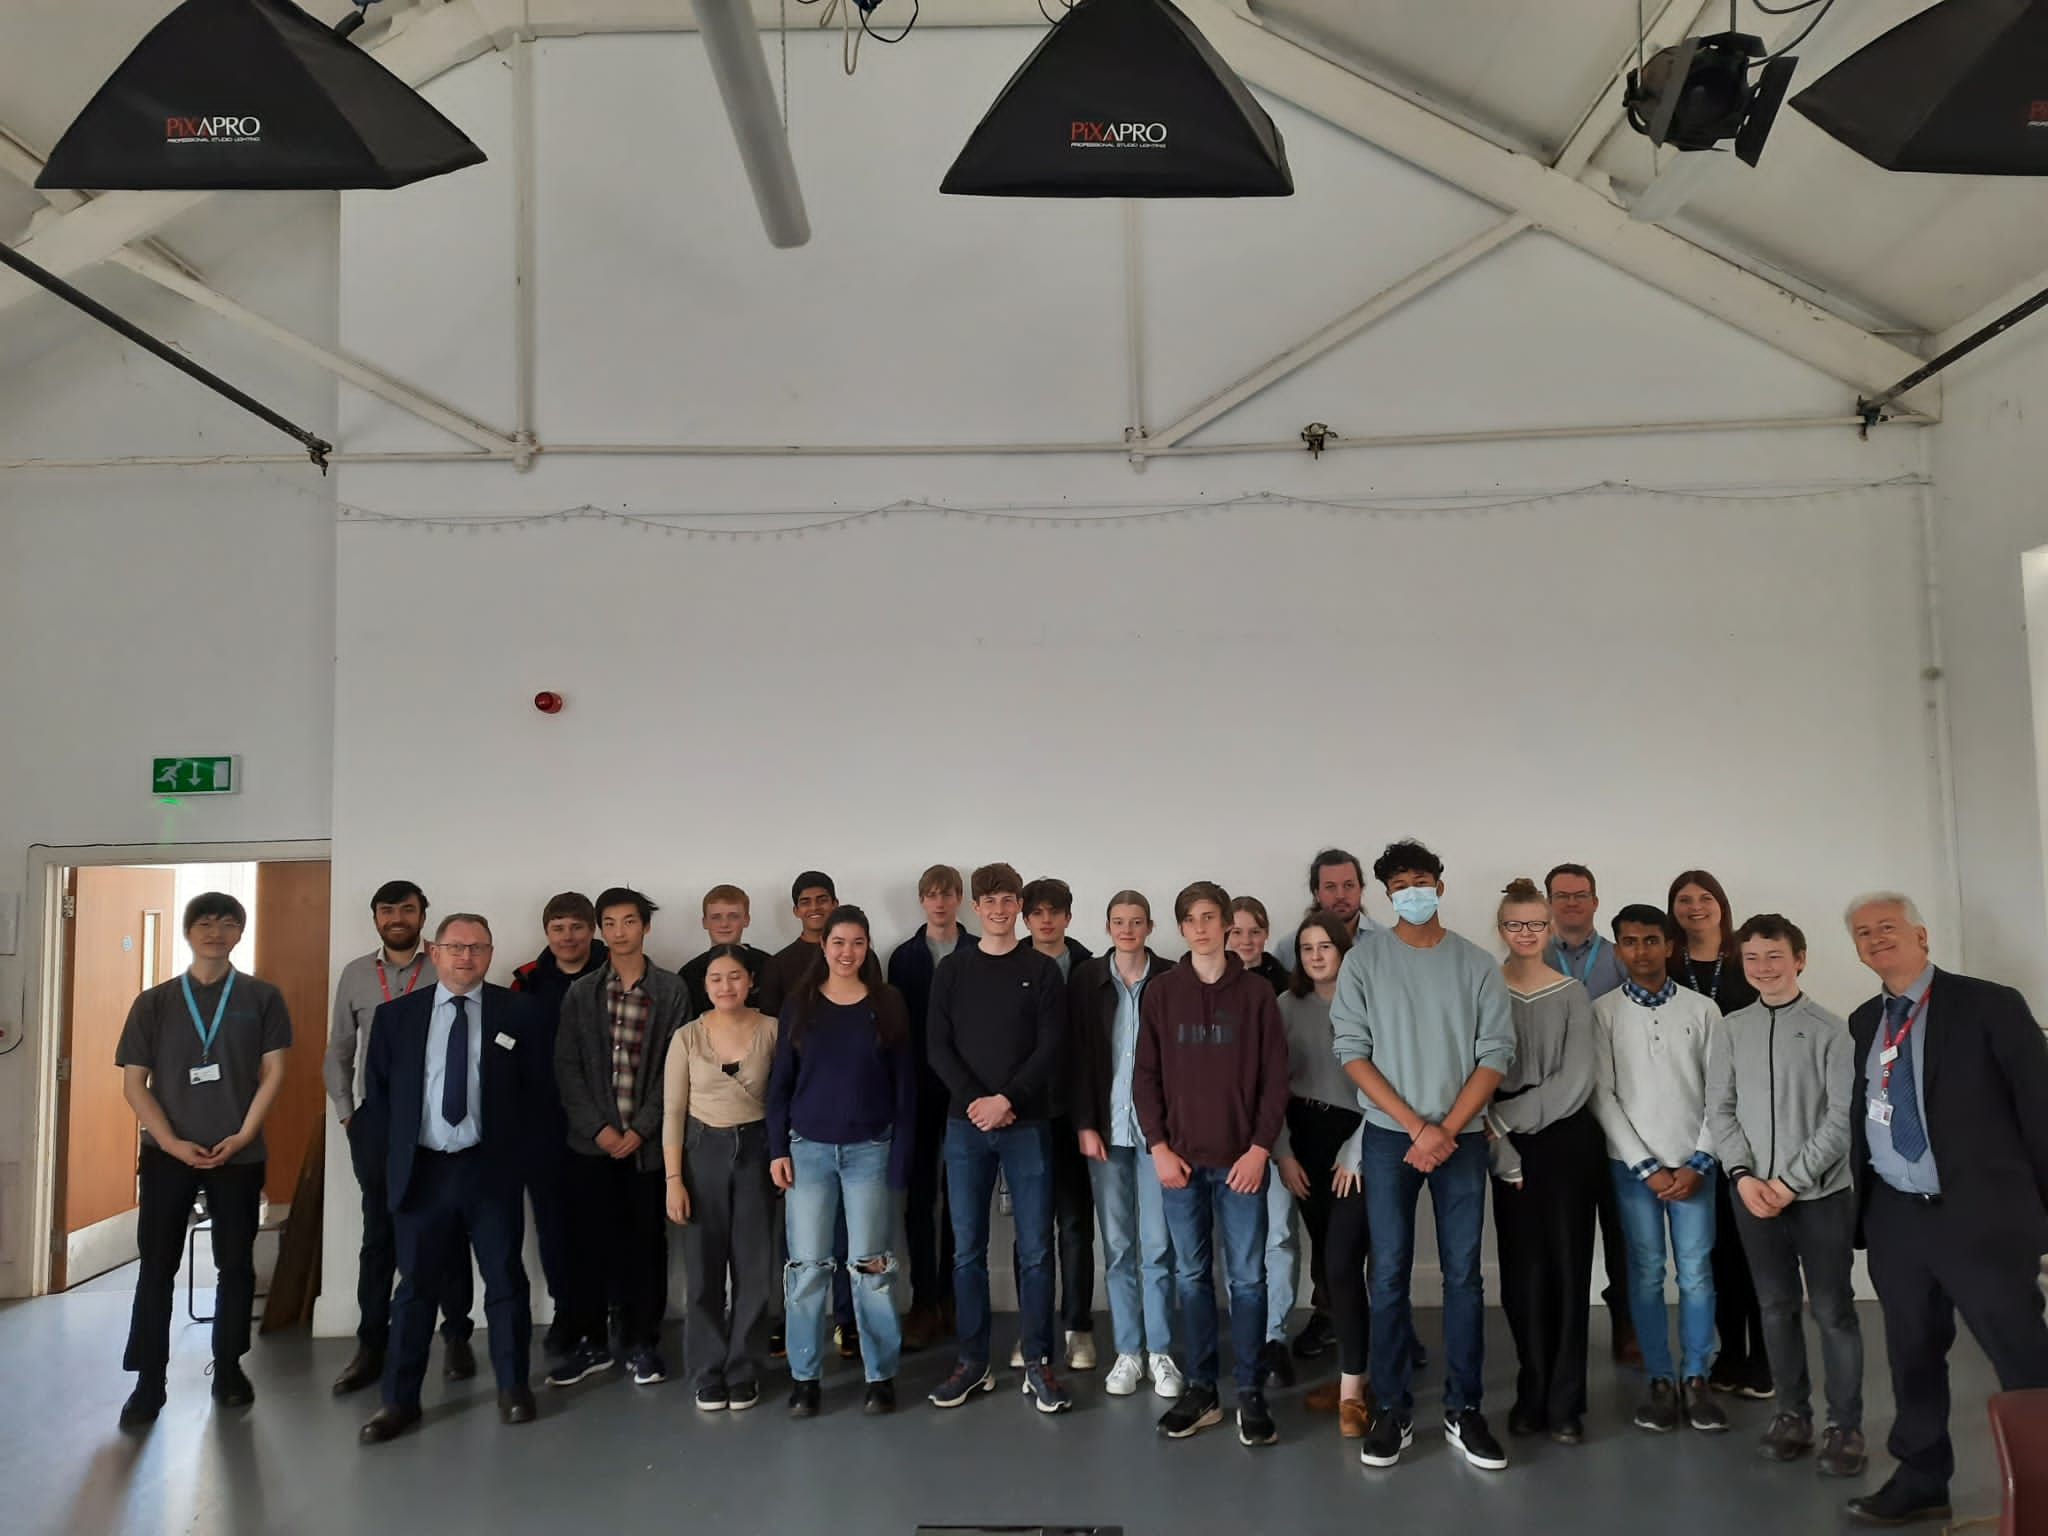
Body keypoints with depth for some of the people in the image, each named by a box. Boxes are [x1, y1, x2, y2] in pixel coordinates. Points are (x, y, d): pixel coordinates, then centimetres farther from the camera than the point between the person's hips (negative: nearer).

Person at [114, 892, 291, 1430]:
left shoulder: (262, 997, 2)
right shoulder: (153, 1002, 4)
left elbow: (272, 1072, -1)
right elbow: (133, 1082, 1)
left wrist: (242, 1136, -11)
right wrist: (173, 1143, -10)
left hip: (238, 1154, 0)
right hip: (166, 1154, 1)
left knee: (236, 1264, 7)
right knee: (156, 1267, 3)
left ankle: (228, 1367, 20)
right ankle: (149, 1381, 12)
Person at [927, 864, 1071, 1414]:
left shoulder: (1042, 970, 3)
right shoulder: (952, 969, 7)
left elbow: (1049, 1048, -4)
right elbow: (939, 1047, 1)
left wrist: (1005, 1099, -14)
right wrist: (975, 1101, -12)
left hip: (1028, 1124, -1)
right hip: (965, 1124, 1)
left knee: (1035, 1248, 1)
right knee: (967, 1250, 5)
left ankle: (1038, 1364, 11)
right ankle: (973, 1363, 16)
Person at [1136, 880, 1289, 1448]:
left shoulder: (1256, 992, 1)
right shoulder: (1160, 992, 4)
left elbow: (1275, 1076, 0)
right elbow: (1146, 1075, 4)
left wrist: (1260, 1147, -8)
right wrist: (1158, 1145, -5)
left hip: (1241, 1159, -1)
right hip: (1179, 1158, 1)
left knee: (1247, 1277, 3)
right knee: (1190, 1275, 8)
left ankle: (1250, 1392, 13)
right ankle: (1201, 1389, 18)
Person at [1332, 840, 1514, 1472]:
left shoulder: (1476, 964, 2)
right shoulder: (1364, 960, 0)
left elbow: (1495, 1056, -1)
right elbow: (1353, 1051, -4)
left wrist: (1445, 1131, -10)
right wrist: (1417, 1125, -10)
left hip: (1462, 1136, 1)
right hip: (1388, 1137, -1)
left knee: (1464, 1275, 5)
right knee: (1390, 1276, 3)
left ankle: (1464, 1410, 17)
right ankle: (1391, 1411, 14)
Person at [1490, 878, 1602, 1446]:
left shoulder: (1572, 994, 2)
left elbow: (1575, 1080, -6)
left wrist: (1507, 1117, -12)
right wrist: (1495, 1135, -11)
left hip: (1567, 1139, 0)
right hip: (1509, 1143, 0)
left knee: (1567, 1266, 1)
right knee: (1522, 1268, 3)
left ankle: (1564, 1402, 11)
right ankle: (1532, 1394, 17)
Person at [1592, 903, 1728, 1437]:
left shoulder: (1702, 1009, 1)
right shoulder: (1604, 1013, -1)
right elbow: (1602, 1095, -3)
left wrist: (1699, 1163, -5)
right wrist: (1647, 1166, -7)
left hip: (1693, 1163, 1)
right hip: (1632, 1164, 0)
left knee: (1696, 1272, 2)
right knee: (1646, 1273, 4)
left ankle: (1696, 1379, 14)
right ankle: (1660, 1381, 14)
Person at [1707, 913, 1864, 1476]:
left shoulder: (1829, 1029, -5)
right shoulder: (1731, 1028, 5)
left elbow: (1843, 1117, -8)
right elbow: (1721, 1108, 5)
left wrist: (1791, 1181, -12)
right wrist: (1742, 1175, -7)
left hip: (1820, 1193, -3)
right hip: (1753, 1193, 3)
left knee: (1833, 1310, 4)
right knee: (1776, 1308, 11)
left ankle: (1845, 1426, 15)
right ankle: (1793, 1413, 24)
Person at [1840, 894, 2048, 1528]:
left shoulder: (1988, 1006, -5)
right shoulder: (1862, 1023, 11)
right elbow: (1862, 1117, 11)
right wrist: (1862, 1204, 7)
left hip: (1981, 1215, -5)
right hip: (1895, 1218, 5)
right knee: (1912, 1354, 15)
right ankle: (1921, 1481, 29)